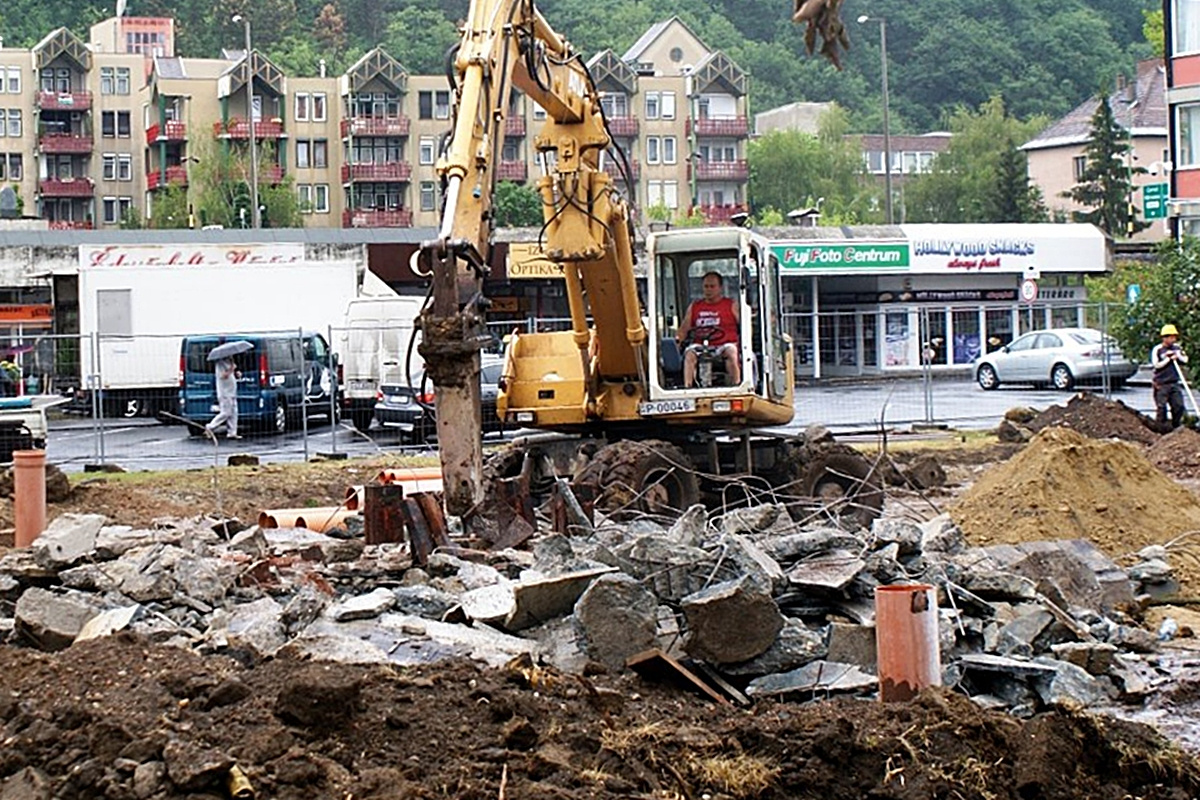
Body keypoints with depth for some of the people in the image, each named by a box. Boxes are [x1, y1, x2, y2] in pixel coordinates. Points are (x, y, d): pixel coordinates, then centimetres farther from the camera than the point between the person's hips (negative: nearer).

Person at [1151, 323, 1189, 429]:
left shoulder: (1177, 348, 10)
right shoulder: (1157, 349, -6)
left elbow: (1185, 360, 11)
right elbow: (1156, 364, -12)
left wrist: (1178, 356, -7)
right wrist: (1169, 359, -12)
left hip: (1175, 383, 5)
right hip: (1161, 384, -5)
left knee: (1179, 406, 1)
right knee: (1162, 407, -6)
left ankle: (1176, 427, 13)